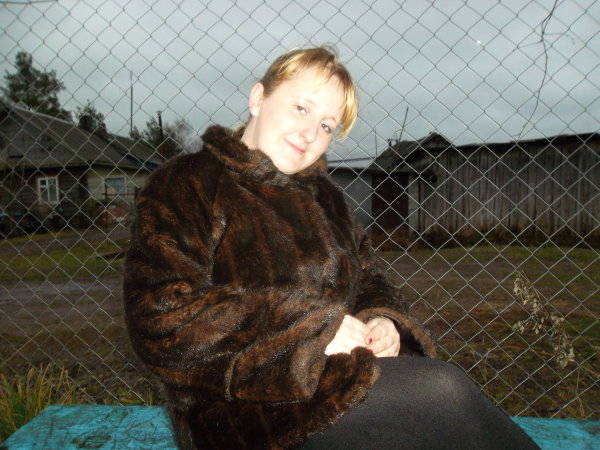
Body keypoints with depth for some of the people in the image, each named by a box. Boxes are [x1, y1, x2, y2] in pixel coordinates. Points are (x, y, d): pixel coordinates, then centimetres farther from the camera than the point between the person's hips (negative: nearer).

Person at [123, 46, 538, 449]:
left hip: (338, 374, 6)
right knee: (442, 390, -23)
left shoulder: (325, 198, 16)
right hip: (250, 408, -5)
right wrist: (311, 327, -18)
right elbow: (162, 321, -14)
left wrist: (383, 319, -6)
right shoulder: (186, 186, -4)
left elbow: (370, 280, 19)